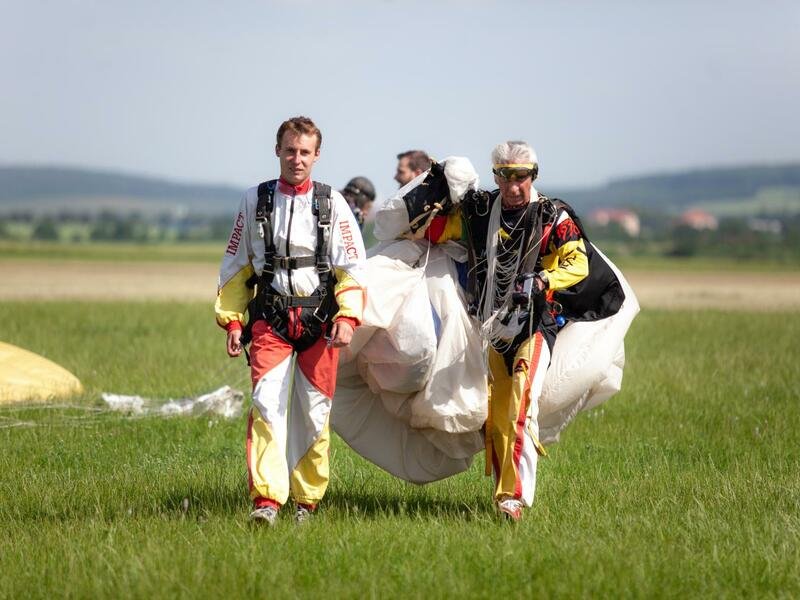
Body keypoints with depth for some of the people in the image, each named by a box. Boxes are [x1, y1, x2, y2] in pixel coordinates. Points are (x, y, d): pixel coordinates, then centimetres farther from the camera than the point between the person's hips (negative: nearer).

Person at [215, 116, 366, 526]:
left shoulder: (331, 203, 5)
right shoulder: (255, 200, 8)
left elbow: (352, 266, 3)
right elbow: (235, 266, 14)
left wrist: (347, 316, -10)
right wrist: (232, 321, 7)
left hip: (319, 320, 0)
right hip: (270, 319, 0)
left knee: (314, 411, 2)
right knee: (267, 405, -14)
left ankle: (307, 500, 13)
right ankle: (266, 499, -19)